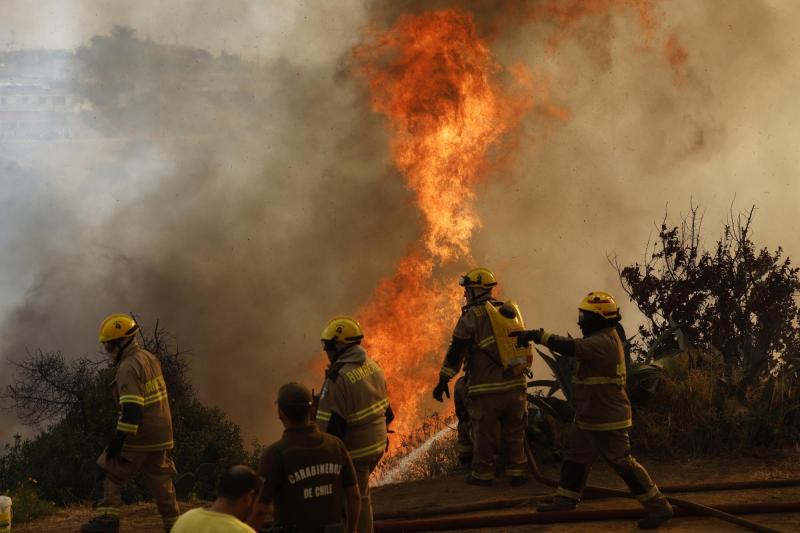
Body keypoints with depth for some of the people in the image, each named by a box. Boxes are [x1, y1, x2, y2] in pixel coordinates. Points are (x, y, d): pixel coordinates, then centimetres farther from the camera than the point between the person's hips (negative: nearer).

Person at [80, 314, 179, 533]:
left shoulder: (128, 367, -16)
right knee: (160, 480, 12)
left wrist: (119, 438, -22)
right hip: (162, 433, 8)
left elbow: (131, 408, -24)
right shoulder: (149, 358, 13)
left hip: (139, 435, -8)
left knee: (112, 473, 5)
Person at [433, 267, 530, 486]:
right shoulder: (511, 311, 12)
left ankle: (482, 474, 13)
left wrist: (443, 380, -2)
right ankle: (517, 472, 15)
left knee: (484, 433, 5)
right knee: (514, 432, 13)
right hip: (515, 385, 6)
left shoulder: (472, 316, -8)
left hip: (487, 388, -5)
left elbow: (456, 350, -7)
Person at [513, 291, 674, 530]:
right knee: (575, 457, 17)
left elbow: (571, 348, -37)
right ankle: (564, 502, 30)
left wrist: (537, 336, -39)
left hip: (606, 420, -11)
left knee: (623, 463, -5)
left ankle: (659, 508, 1)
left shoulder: (603, 342, -24)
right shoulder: (603, 338, 11)